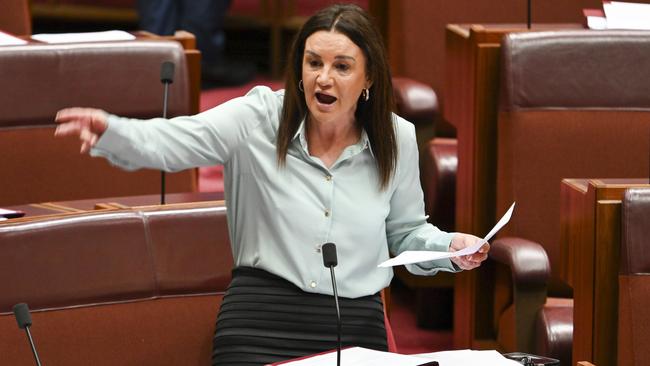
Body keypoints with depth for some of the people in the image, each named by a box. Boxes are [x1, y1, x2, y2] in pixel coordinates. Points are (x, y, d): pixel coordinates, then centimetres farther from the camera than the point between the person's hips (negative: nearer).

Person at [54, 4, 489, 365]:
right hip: (261, 317, -2)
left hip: (356, 327, 2)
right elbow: (169, 142, -16)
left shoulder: (397, 140, 5)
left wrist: (450, 246, -1)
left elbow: (405, 233, 19)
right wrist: (110, 131, -35)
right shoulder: (259, 118, -3)